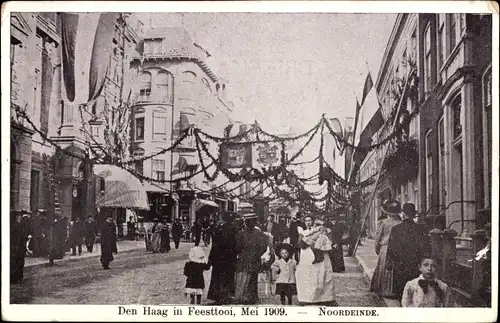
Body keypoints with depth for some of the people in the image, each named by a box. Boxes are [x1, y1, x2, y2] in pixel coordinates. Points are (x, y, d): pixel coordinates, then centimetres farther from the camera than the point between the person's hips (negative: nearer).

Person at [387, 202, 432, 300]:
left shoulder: (395, 229, -6)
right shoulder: (419, 229, -3)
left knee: (400, 292, 6)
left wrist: (389, 264, 5)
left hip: (399, 267, -1)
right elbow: (426, 249, 1)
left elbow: (390, 248, -3)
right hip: (415, 267, 1)